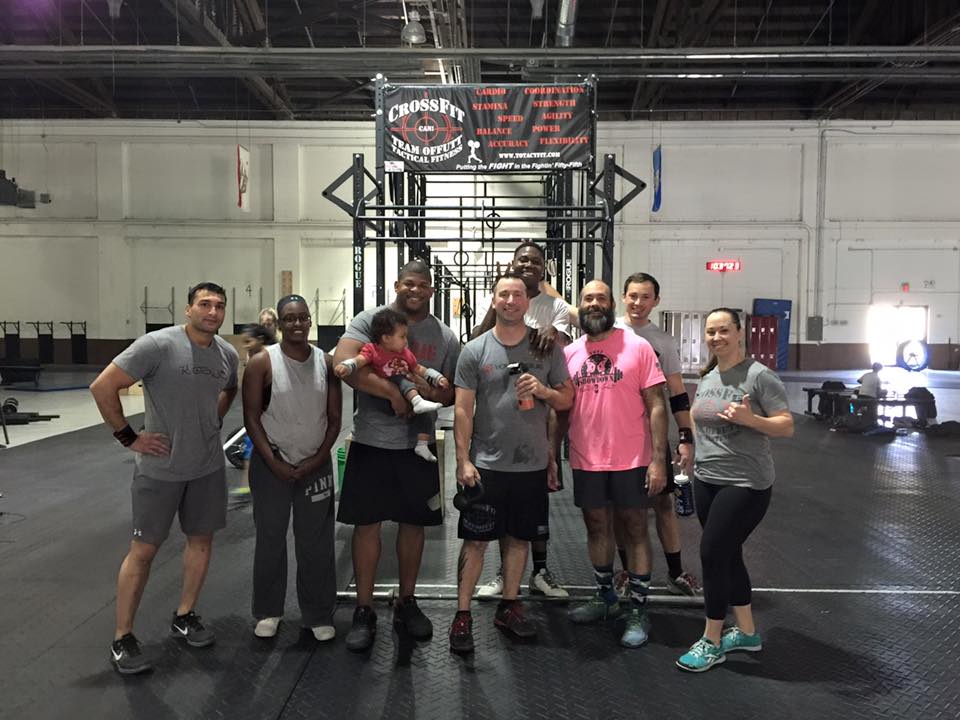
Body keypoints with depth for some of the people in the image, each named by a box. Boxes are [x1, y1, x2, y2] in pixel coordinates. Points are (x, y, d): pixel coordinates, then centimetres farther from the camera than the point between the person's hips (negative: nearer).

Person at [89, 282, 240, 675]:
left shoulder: (229, 354, 0)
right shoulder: (157, 345, -19)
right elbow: (103, 387, -17)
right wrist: (128, 437, -14)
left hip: (208, 466, 6)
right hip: (160, 467, -5)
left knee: (201, 540, 13)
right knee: (143, 549, 3)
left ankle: (184, 616, 32)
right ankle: (122, 637, 17)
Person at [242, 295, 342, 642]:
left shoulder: (326, 362, 0)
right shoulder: (262, 363, -8)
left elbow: (334, 418, 2)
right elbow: (252, 417, -8)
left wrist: (318, 459, -7)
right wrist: (274, 463, -13)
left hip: (316, 466, 2)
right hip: (272, 464, -1)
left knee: (317, 543, 7)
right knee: (270, 539, 11)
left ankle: (319, 615, 20)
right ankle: (267, 612, 27)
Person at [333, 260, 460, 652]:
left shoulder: (445, 336, 5)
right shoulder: (370, 320, -5)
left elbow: (453, 392, 9)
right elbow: (343, 364, -20)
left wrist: (433, 393, -14)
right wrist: (392, 391, -22)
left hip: (419, 444, 3)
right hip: (371, 442, -3)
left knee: (413, 522, 12)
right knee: (367, 522, 4)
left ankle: (406, 602, 29)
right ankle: (364, 610, 18)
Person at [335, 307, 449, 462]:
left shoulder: (406, 353, 14)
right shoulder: (372, 350, -5)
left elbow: (420, 369, 19)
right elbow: (359, 360, -20)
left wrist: (438, 378, 9)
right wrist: (346, 366, -41)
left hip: (406, 395, 6)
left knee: (425, 413, -4)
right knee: (400, 379, -29)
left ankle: (422, 445, 3)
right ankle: (418, 402, -45)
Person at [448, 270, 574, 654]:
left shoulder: (548, 348, 4)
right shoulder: (475, 350, -2)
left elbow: (567, 399, 8)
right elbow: (462, 409, -3)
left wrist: (545, 391, -14)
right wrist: (463, 461, -9)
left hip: (532, 464, 3)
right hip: (486, 464, -2)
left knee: (518, 538, 13)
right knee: (475, 540, 1)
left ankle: (509, 606, 29)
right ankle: (462, 615, 12)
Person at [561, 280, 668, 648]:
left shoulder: (637, 347, -6)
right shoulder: (569, 353, 5)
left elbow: (656, 407, -7)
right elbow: (561, 410, 11)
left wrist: (658, 460, -12)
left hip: (631, 462, -3)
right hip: (586, 462, 4)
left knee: (635, 531, 7)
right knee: (597, 528, 16)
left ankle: (637, 611, 20)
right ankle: (606, 597, 34)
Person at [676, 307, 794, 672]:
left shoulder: (759, 376, -10)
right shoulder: (706, 378, 10)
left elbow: (787, 426, -12)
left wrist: (750, 419, -27)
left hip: (745, 484, -7)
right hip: (706, 480, 7)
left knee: (712, 554, -7)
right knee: (728, 556, 14)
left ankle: (711, 642, 8)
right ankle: (747, 632, 30)